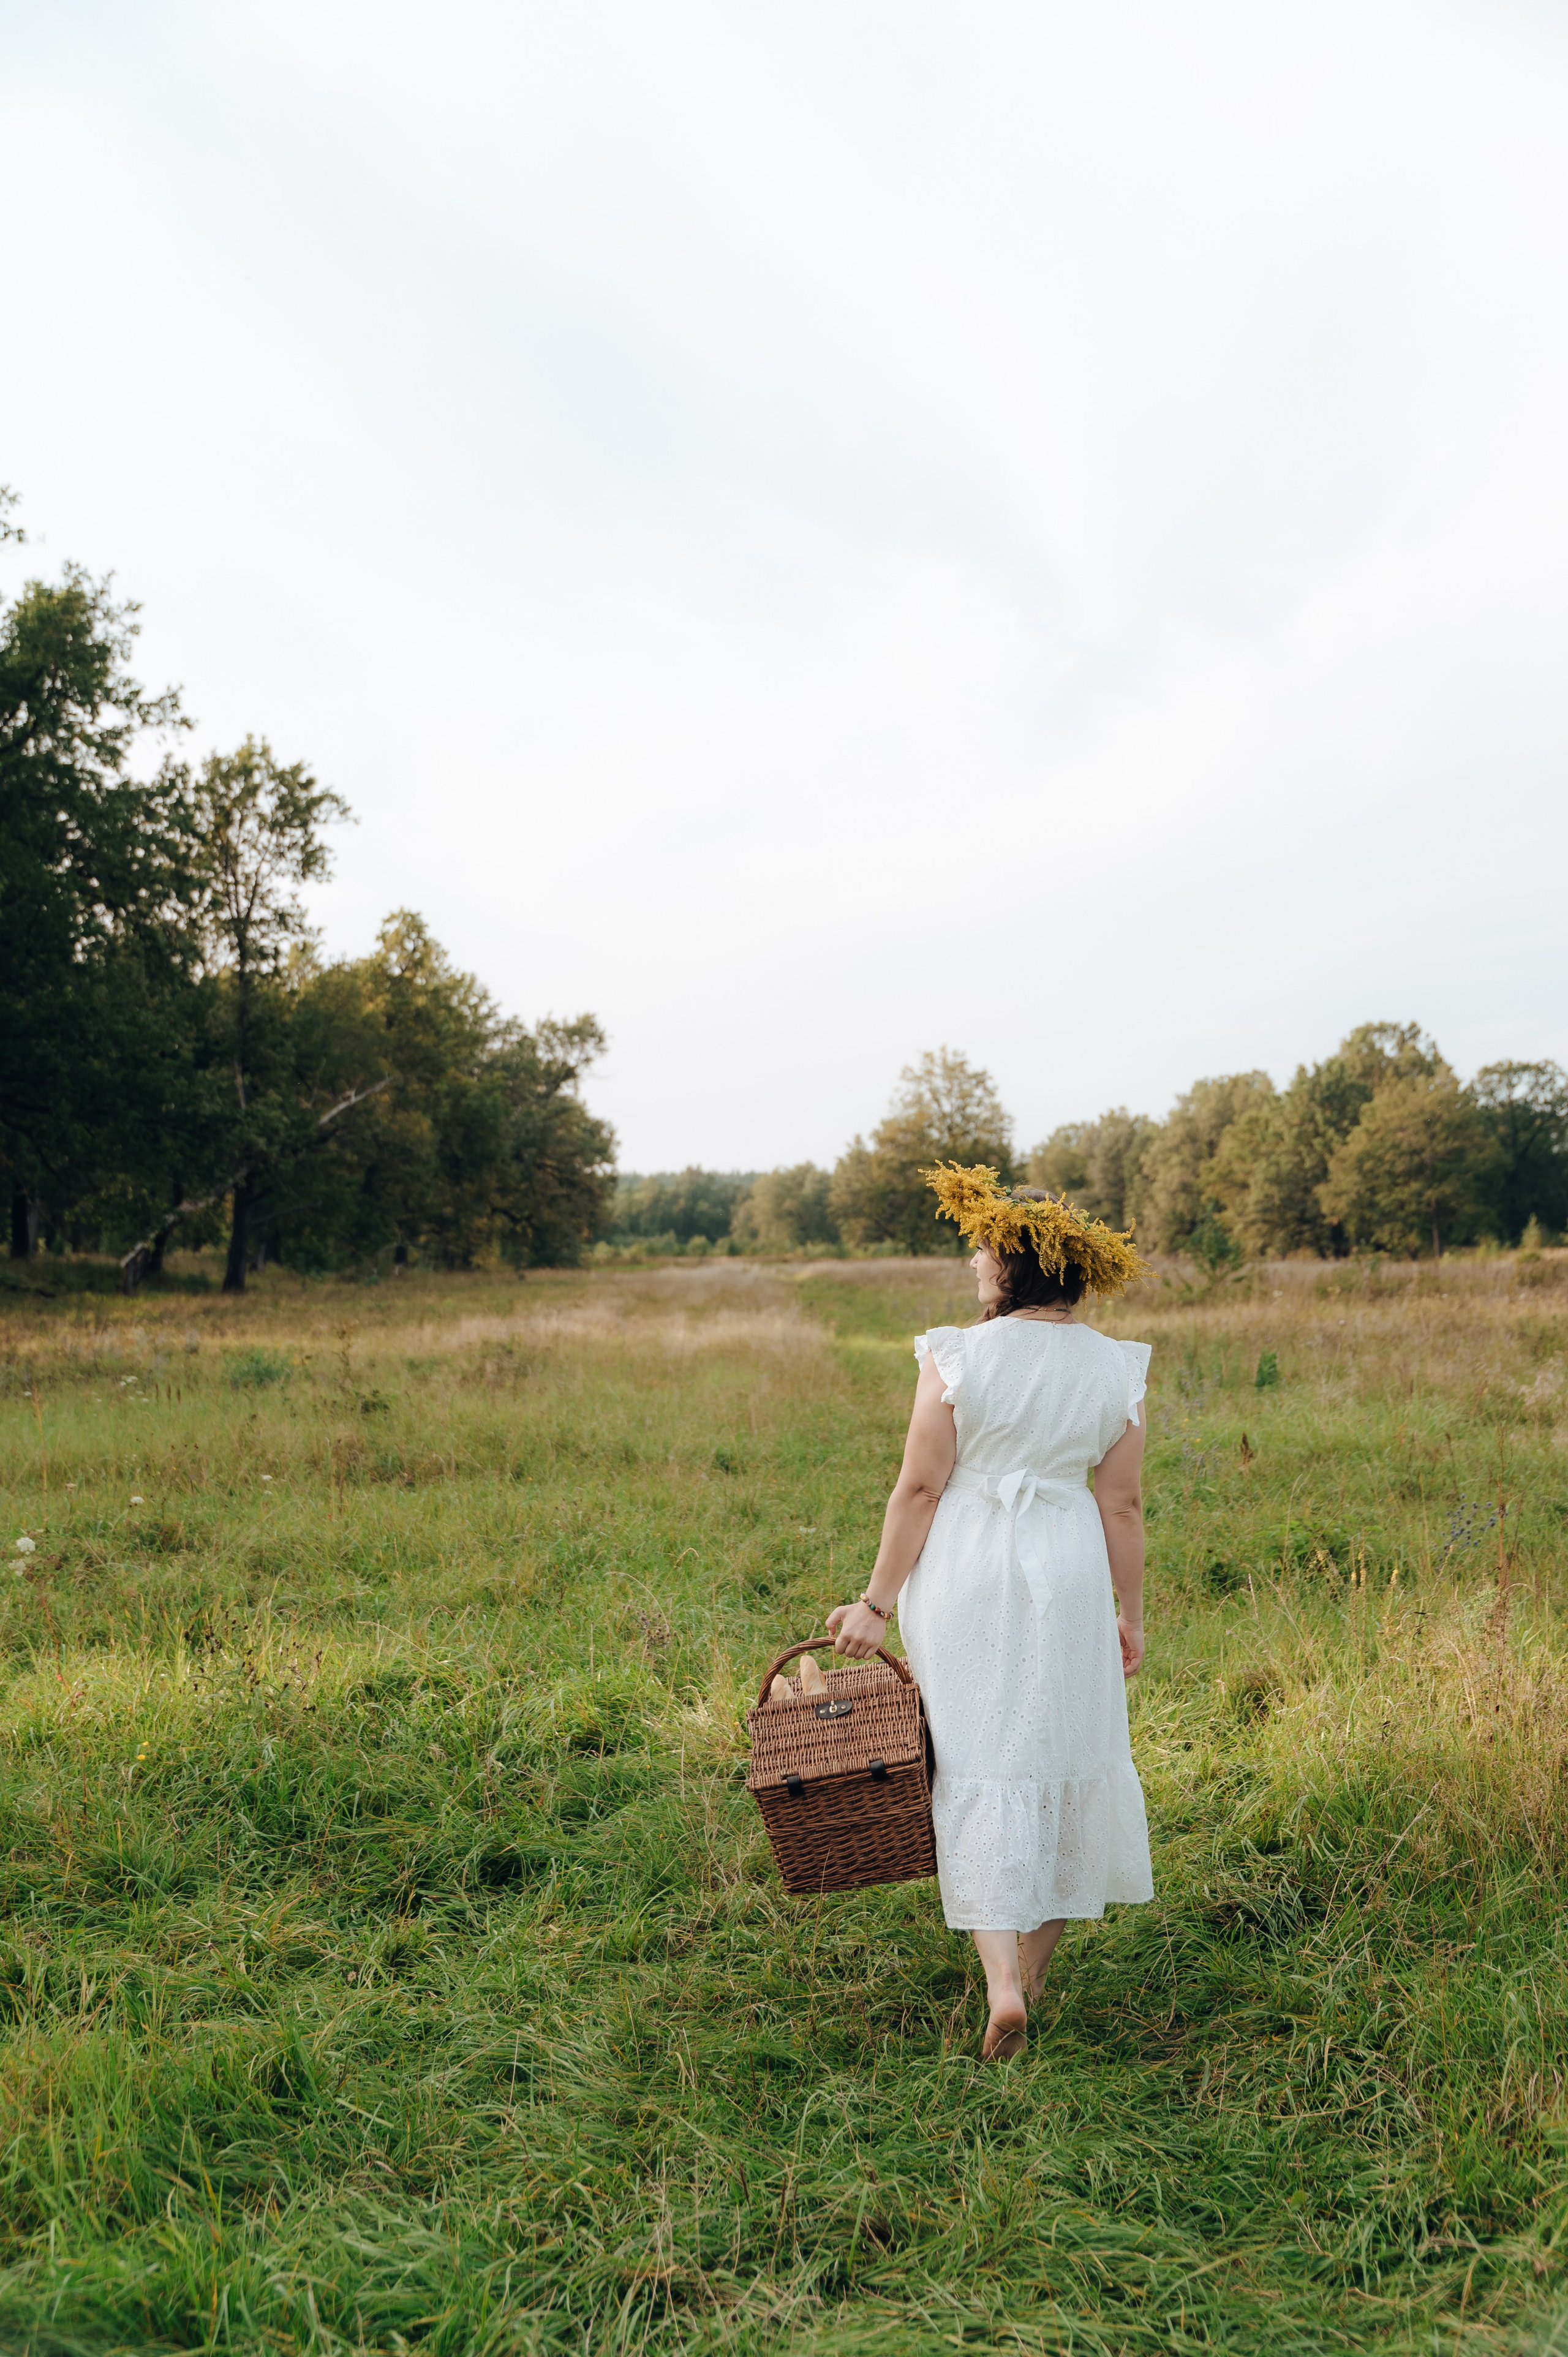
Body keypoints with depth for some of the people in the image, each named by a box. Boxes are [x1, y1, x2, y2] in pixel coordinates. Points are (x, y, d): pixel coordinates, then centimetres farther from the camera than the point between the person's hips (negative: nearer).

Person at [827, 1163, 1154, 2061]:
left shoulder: (957, 1356, -12)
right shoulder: (1115, 1367, -2)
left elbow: (920, 1489, -11)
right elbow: (1122, 1504, 1)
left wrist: (878, 1603, -3)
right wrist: (1130, 1615, 10)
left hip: (965, 1572, -3)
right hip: (1068, 1575, 3)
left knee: (980, 1766, 5)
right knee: (1064, 1752, 18)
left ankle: (1003, 1985, -2)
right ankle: (1038, 1961, 32)